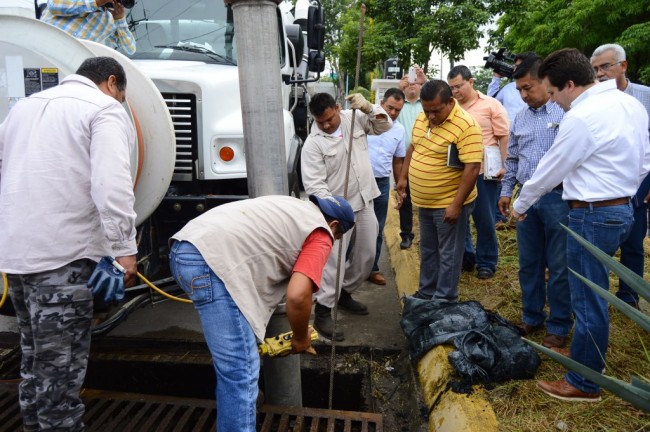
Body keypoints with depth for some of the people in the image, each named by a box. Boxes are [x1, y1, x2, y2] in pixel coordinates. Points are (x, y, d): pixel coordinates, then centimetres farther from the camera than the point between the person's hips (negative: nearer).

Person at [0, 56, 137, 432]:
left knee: (35, 355, 20)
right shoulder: (105, 110, -3)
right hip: (62, 251, -8)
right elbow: (111, 185, -18)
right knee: (61, 363, 0)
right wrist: (124, 248, -16)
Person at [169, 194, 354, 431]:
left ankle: (243, 395, 46)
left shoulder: (295, 209, 29)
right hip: (210, 260, -10)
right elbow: (297, 297, -10)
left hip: (185, 249, 10)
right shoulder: (321, 236, 5)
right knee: (241, 370, -4)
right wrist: (301, 339, 10)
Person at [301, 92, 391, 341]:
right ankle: (322, 313, 5)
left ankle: (345, 294, 35)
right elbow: (313, 184, -18)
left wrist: (368, 107, -19)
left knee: (366, 254, 15)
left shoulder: (355, 118, 0)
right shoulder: (313, 143, -14)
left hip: (364, 202, 6)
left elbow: (384, 125, -1)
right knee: (334, 261, -6)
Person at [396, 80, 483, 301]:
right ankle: (425, 294, 34)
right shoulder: (422, 118, 3)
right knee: (427, 250, 19)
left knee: (448, 254, 5)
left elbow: (472, 167, -24)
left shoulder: (466, 125, -21)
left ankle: (443, 301, 18)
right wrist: (403, 177, 15)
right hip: (424, 202, 8)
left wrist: (457, 204, -25)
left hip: (449, 204, -8)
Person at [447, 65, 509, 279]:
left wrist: (502, 165, -7)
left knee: (484, 219, 5)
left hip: (483, 172, -3)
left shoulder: (491, 105, -1)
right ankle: (464, 257, 28)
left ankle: (486, 262, 20)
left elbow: (504, 137, -1)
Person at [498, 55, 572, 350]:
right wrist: (506, 190, 14)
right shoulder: (520, 119, 12)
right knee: (529, 264, 14)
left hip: (558, 198, -6)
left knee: (559, 267, 4)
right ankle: (531, 317, 30)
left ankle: (559, 326, 20)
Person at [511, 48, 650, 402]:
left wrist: (519, 206, 4)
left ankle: (584, 384, 17)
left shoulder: (581, 117, -20)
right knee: (590, 296, 21)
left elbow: (550, 170, -11)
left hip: (592, 215, -10)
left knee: (588, 302, 2)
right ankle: (584, 357, 36)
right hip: (620, 208, 10)